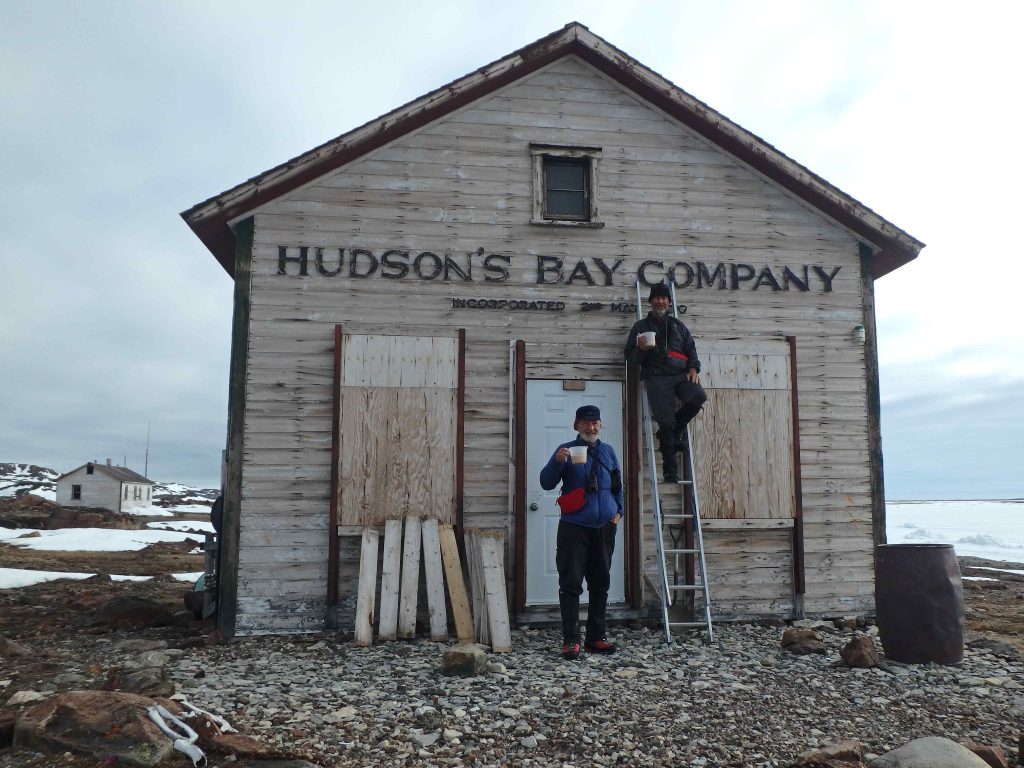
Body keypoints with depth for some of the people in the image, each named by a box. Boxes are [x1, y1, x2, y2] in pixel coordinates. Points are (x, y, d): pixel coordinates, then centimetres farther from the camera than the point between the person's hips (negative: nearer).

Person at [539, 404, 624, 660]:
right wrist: (557, 461, -24)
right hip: (574, 527, -4)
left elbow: (617, 485, 21)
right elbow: (546, 483, -8)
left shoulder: (608, 451, 11)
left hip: (604, 527, 4)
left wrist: (618, 511, 10)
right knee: (571, 584, -5)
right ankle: (570, 639, 0)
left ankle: (597, 637, 19)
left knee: (600, 584, 9)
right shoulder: (566, 450, -1)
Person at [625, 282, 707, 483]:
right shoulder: (641, 326, 18)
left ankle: (675, 429, -2)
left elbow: (691, 349, 20)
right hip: (657, 377, -3)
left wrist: (693, 368, 1)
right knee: (665, 419, -16)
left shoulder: (678, 326, 26)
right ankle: (670, 468, -11)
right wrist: (641, 349, -10)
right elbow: (630, 356, 13)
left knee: (699, 395, -27)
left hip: (681, 375, 3)